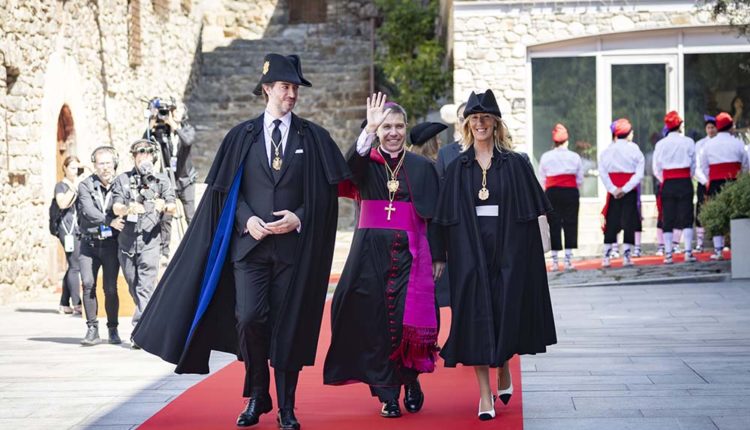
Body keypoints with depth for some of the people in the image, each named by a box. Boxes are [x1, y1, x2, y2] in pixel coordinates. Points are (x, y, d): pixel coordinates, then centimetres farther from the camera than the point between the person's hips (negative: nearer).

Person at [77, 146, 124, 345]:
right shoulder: (86, 186, 0)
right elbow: (88, 211, -12)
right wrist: (110, 221, -23)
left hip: (111, 243, 0)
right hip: (89, 243, 0)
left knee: (110, 288, -3)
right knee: (88, 284, -8)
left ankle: (113, 329, 9)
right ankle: (92, 329, -1)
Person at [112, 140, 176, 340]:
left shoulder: (162, 180, 9)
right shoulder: (122, 180, 10)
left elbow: (172, 208, -3)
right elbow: (116, 208, -3)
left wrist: (164, 206, -27)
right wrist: (129, 208, -26)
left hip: (150, 240, -3)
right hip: (126, 240, 3)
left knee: (145, 287, -13)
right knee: (133, 286, 12)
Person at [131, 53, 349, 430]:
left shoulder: (313, 138, 5)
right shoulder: (242, 136, 7)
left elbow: (325, 192, 4)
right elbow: (228, 190, 8)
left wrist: (299, 218, -11)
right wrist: (247, 219, -9)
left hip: (294, 244, 0)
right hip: (249, 242, 0)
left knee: (288, 324, 0)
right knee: (249, 318, -12)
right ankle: (257, 396, 9)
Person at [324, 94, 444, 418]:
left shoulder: (422, 167, 9)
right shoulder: (367, 163, 6)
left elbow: (434, 216, 9)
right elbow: (351, 164, -20)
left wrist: (438, 256, 3)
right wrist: (369, 130, -34)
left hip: (411, 253, 0)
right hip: (372, 254, 0)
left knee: (410, 320, -9)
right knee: (377, 321, -3)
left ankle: (411, 380, 14)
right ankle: (388, 394, 3)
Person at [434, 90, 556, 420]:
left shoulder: (515, 164, 2)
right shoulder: (458, 169, 7)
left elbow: (531, 213, 1)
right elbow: (448, 220, 7)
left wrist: (526, 254, -6)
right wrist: (446, 257, -2)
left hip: (508, 252, -1)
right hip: (470, 253, 1)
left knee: (506, 314, 3)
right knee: (476, 316, -2)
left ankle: (503, 368, 33)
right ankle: (485, 395, 2)